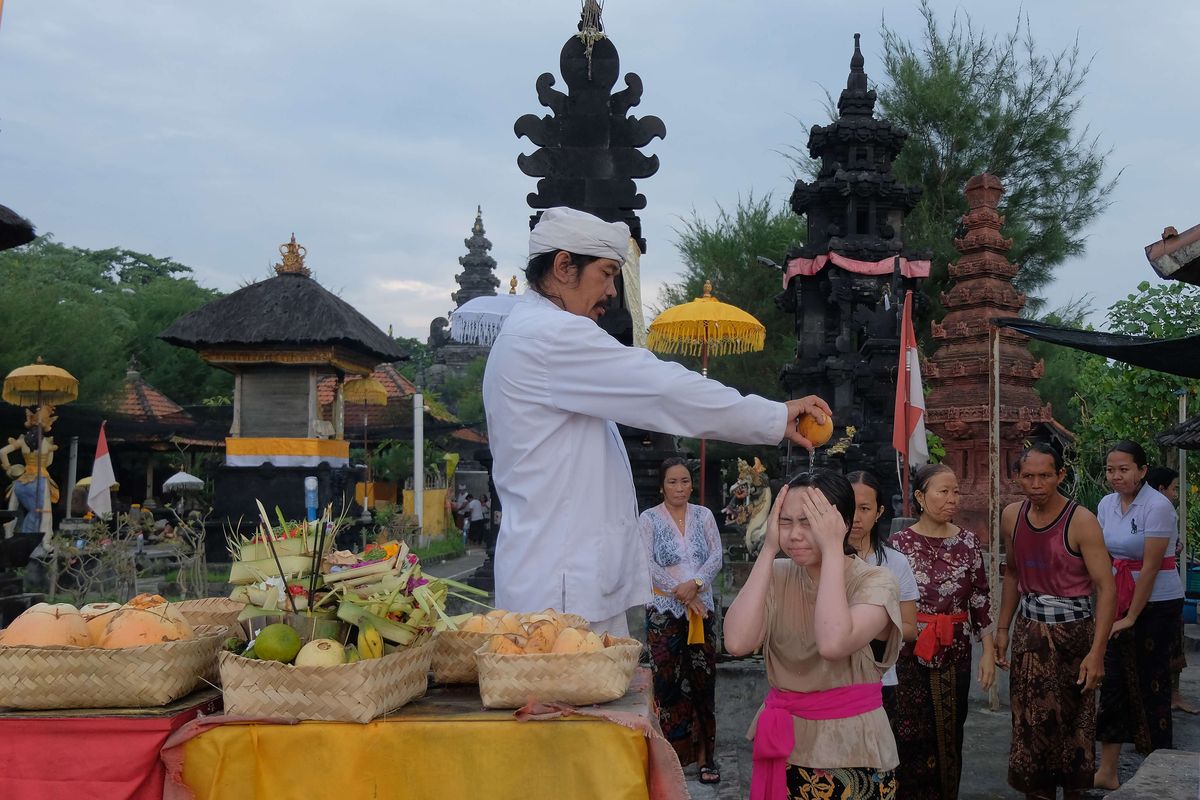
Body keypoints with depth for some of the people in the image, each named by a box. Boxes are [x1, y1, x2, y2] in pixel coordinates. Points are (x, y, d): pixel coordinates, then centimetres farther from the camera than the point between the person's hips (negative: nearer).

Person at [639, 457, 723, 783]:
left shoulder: (704, 515, 8)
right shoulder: (649, 519, 1)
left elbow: (716, 557, 2)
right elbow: (647, 563, -8)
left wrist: (695, 584, -15)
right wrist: (682, 593, -14)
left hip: (702, 609, 2)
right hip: (664, 610, -2)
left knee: (702, 681, 0)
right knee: (668, 682, -2)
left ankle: (704, 754, 6)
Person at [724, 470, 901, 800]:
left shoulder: (875, 581, -11)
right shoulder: (777, 576, -1)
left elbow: (833, 643, -31)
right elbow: (737, 642, -18)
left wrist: (832, 549, -23)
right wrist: (768, 550, -15)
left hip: (851, 752, -3)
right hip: (784, 749, 3)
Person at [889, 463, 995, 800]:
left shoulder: (967, 542, 2)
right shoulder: (899, 543, -4)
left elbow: (980, 599, 6)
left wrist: (988, 651, 3)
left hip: (956, 654, 2)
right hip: (909, 654, -2)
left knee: (950, 735, 10)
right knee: (912, 739, -1)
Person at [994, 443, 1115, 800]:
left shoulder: (1081, 522, -15)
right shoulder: (1011, 516, 2)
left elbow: (1106, 588, -16)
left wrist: (1096, 652, -22)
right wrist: (1003, 629, 12)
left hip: (1073, 631, -4)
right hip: (1029, 630, 5)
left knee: (1072, 723, 5)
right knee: (1030, 724, 8)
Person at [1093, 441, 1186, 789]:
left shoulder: (1157, 507, -16)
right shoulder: (1106, 504, 4)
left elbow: (1151, 566, -17)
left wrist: (1132, 617, -14)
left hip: (1157, 603, -6)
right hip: (1119, 600, 6)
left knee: (1151, 682, 1)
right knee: (1113, 680, 6)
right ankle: (1106, 771, 13)